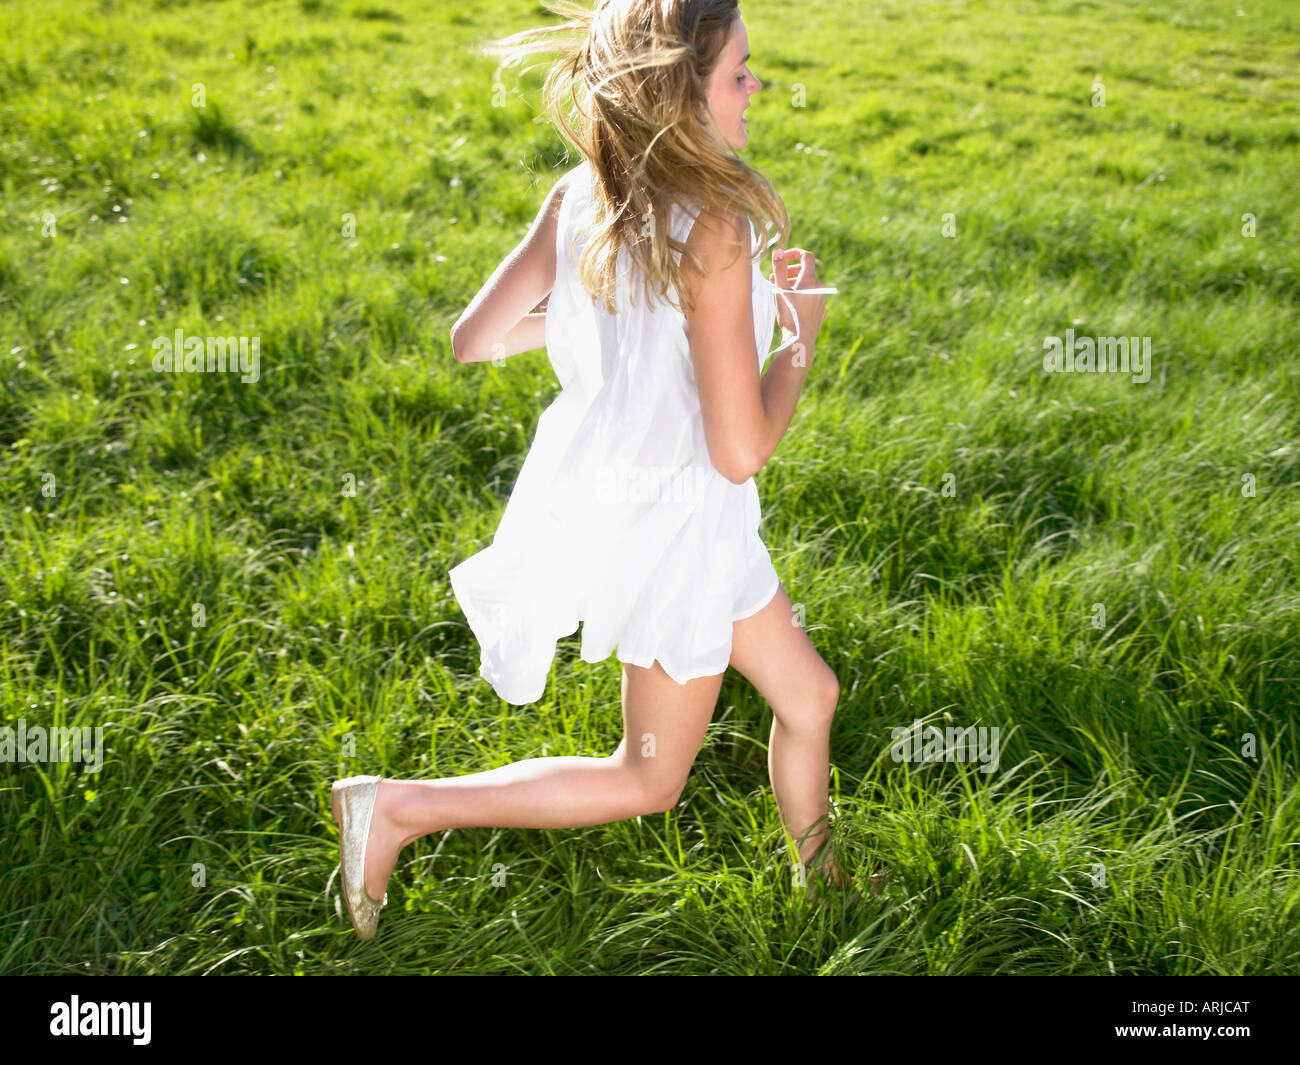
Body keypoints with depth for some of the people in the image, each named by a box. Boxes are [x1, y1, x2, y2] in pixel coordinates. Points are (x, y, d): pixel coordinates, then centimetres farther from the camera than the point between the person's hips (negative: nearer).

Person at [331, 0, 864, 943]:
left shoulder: (578, 198, -7)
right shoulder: (710, 231, -28)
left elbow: (473, 340, -2)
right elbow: (742, 449, -26)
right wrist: (804, 331, -10)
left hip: (603, 487, 8)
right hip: (666, 521, -8)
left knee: (808, 695, 24)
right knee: (648, 781, 15)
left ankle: (825, 892, 44)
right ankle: (401, 808, 14)